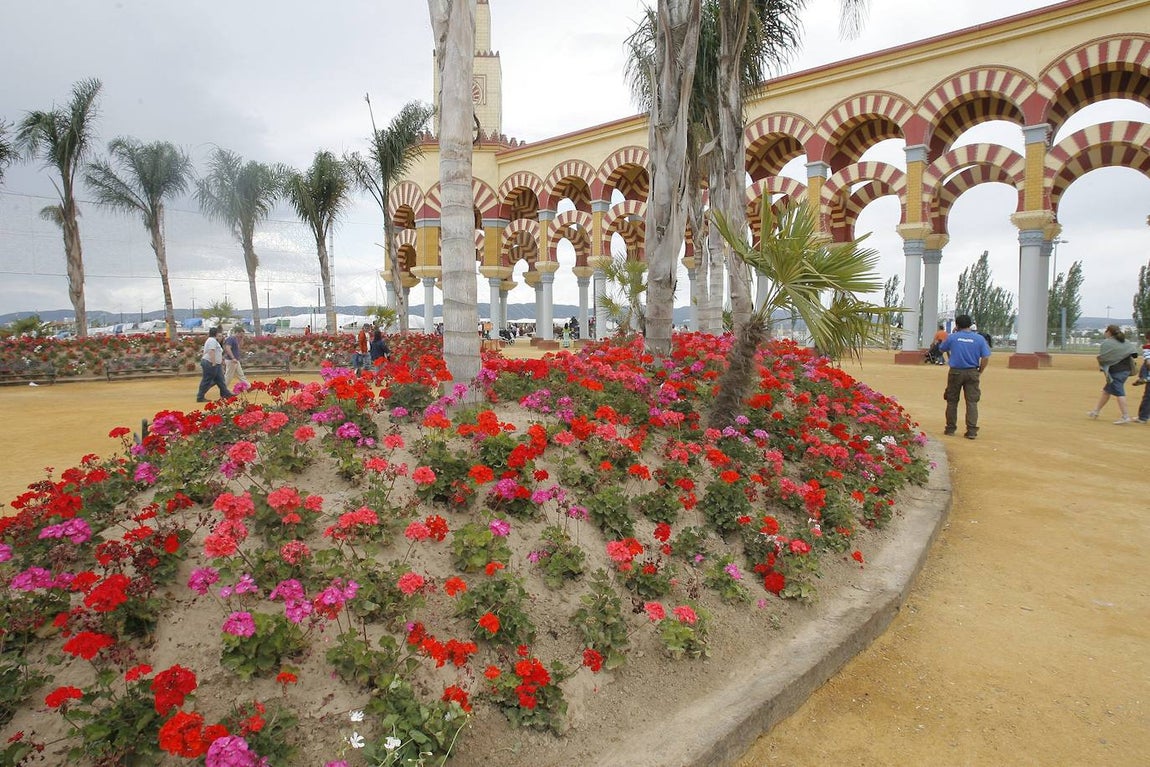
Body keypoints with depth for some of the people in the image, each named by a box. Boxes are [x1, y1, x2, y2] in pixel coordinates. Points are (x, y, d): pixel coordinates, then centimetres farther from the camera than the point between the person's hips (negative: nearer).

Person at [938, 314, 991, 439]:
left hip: (956, 372, 0)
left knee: (952, 401, 10)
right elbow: (986, 358, -4)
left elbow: (941, 348, 14)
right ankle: (972, 431, 1)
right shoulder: (979, 339, -2)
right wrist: (979, 372, 8)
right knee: (972, 402, 3)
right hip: (972, 373, 1)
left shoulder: (952, 337, -4)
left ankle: (950, 429, 16)